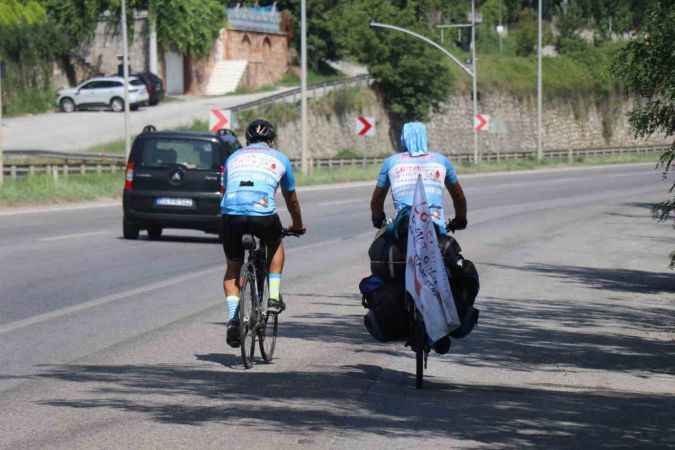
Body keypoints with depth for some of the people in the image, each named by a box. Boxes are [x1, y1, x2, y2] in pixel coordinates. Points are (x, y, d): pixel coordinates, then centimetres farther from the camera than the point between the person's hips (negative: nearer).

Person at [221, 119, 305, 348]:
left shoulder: (234, 157, 27)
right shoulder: (279, 159, 23)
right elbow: (291, 198, 34)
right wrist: (298, 225, 50)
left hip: (231, 214, 1)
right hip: (263, 215, -1)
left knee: (233, 267, 18)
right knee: (275, 244, 32)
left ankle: (233, 316, 0)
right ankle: (273, 296, 22)